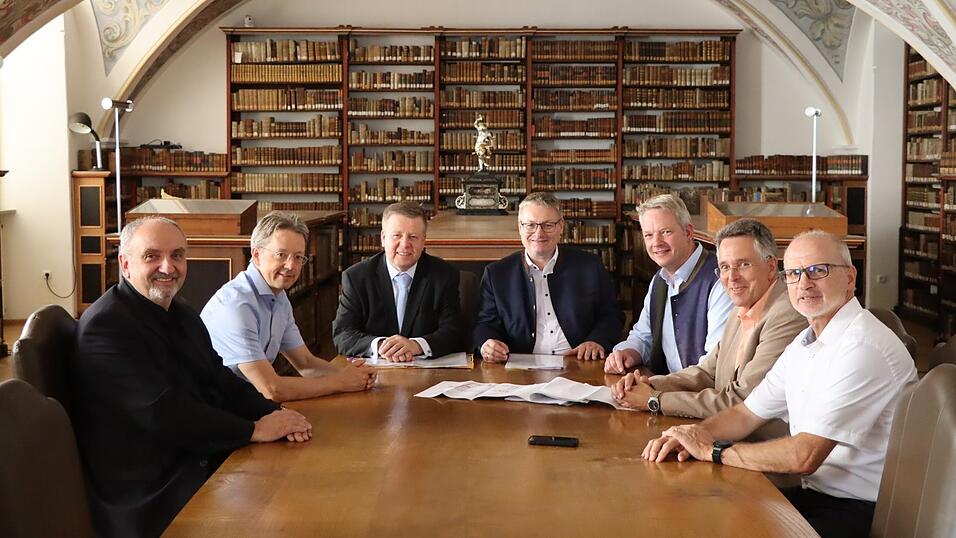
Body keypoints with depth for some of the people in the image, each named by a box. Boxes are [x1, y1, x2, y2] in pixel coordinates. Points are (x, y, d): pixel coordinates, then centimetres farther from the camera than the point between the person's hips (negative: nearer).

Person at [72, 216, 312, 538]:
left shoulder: (182, 316, 15)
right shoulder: (106, 326, -16)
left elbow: (221, 381, 12)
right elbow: (161, 412, -23)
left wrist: (273, 414, -8)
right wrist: (254, 429, -18)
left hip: (206, 462, 9)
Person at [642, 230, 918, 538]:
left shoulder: (864, 348, -22)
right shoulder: (804, 345, 11)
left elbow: (804, 457, -25)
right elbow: (747, 415, 15)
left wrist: (712, 450, -15)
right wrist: (696, 433, -7)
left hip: (862, 512, -8)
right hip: (814, 493, 8)